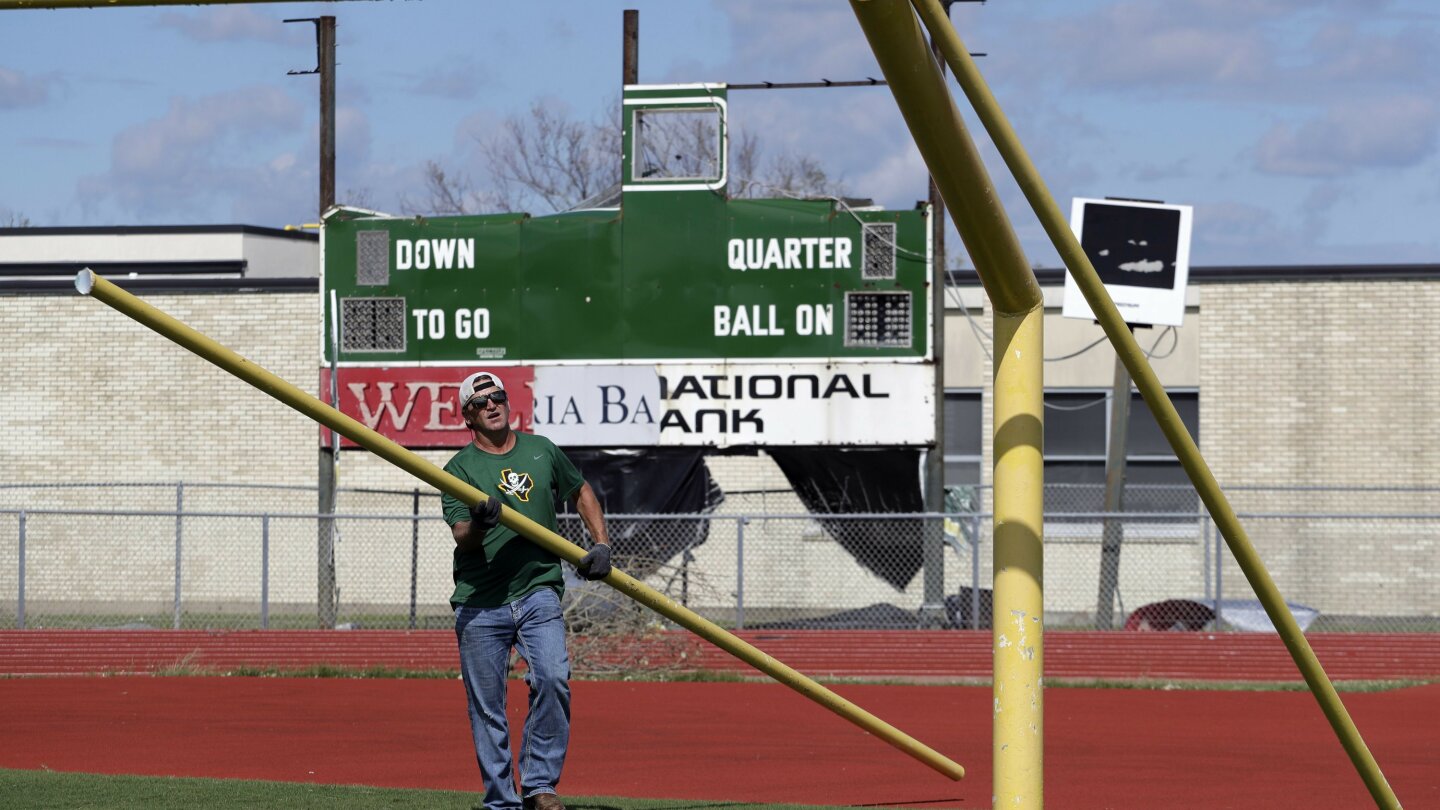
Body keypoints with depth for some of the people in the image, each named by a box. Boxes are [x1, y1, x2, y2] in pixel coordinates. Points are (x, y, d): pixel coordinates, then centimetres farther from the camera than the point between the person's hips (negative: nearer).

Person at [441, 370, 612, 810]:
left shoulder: (541, 451, 11)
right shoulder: (460, 468, 2)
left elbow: (581, 492, 26)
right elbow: (462, 538, -10)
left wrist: (600, 545, 13)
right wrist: (479, 523, -32)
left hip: (538, 590, 1)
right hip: (479, 603, -1)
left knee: (552, 679, -19)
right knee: (486, 707, 1)